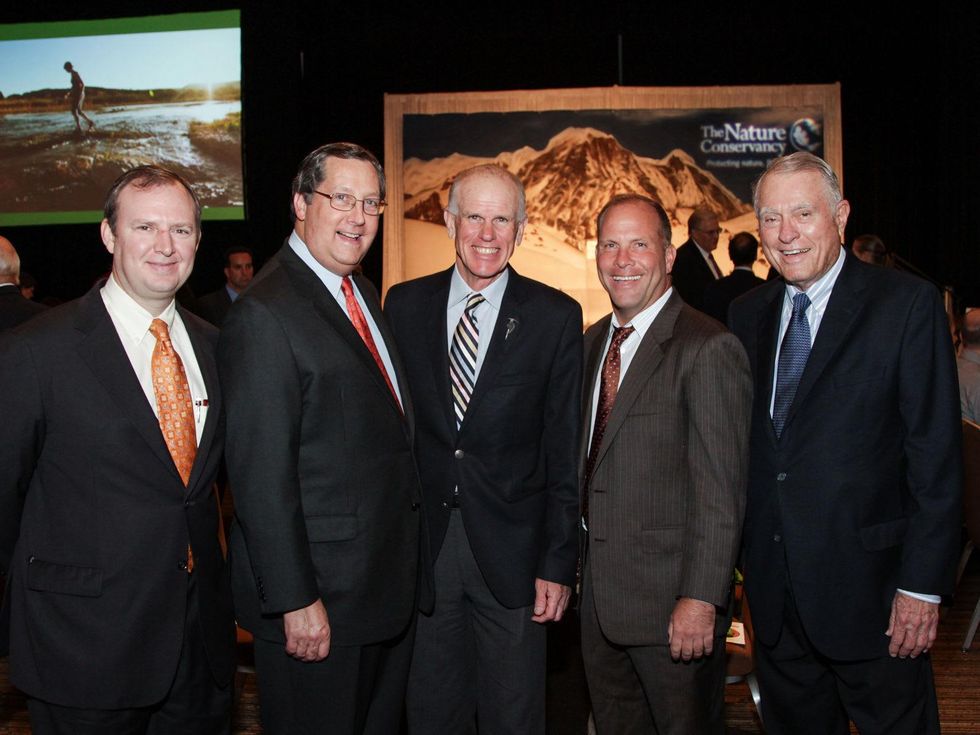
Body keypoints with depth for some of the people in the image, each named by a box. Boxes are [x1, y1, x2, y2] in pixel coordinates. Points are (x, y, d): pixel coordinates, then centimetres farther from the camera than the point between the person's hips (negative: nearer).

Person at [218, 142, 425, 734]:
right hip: (321, 598, -8)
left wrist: (407, 564, 13)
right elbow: (262, 477, -21)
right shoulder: (264, 315, -18)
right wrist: (296, 600, -21)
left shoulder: (366, 296, 11)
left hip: (390, 586, 9)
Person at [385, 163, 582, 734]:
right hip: (422, 542, 2)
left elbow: (564, 451, -4)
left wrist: (559, 562, -6)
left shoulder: (556, 316, -4)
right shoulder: (405, 304, 3)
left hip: (511, 551, -1)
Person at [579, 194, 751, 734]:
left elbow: (720, 491, -19)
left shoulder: (708, 349, -17)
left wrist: (700, 599, -22)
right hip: (598, 590, 7)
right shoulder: (593, 342, 9)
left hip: (672, 595, -7)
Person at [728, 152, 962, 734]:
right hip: (774, 588, 5)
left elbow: (936, 454, -11)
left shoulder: (907, 304, -8)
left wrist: (923, 584, -13)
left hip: (867, 585, -4)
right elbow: (745, 444, 10)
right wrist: (743, 558, 6)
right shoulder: (748, 314, 7)